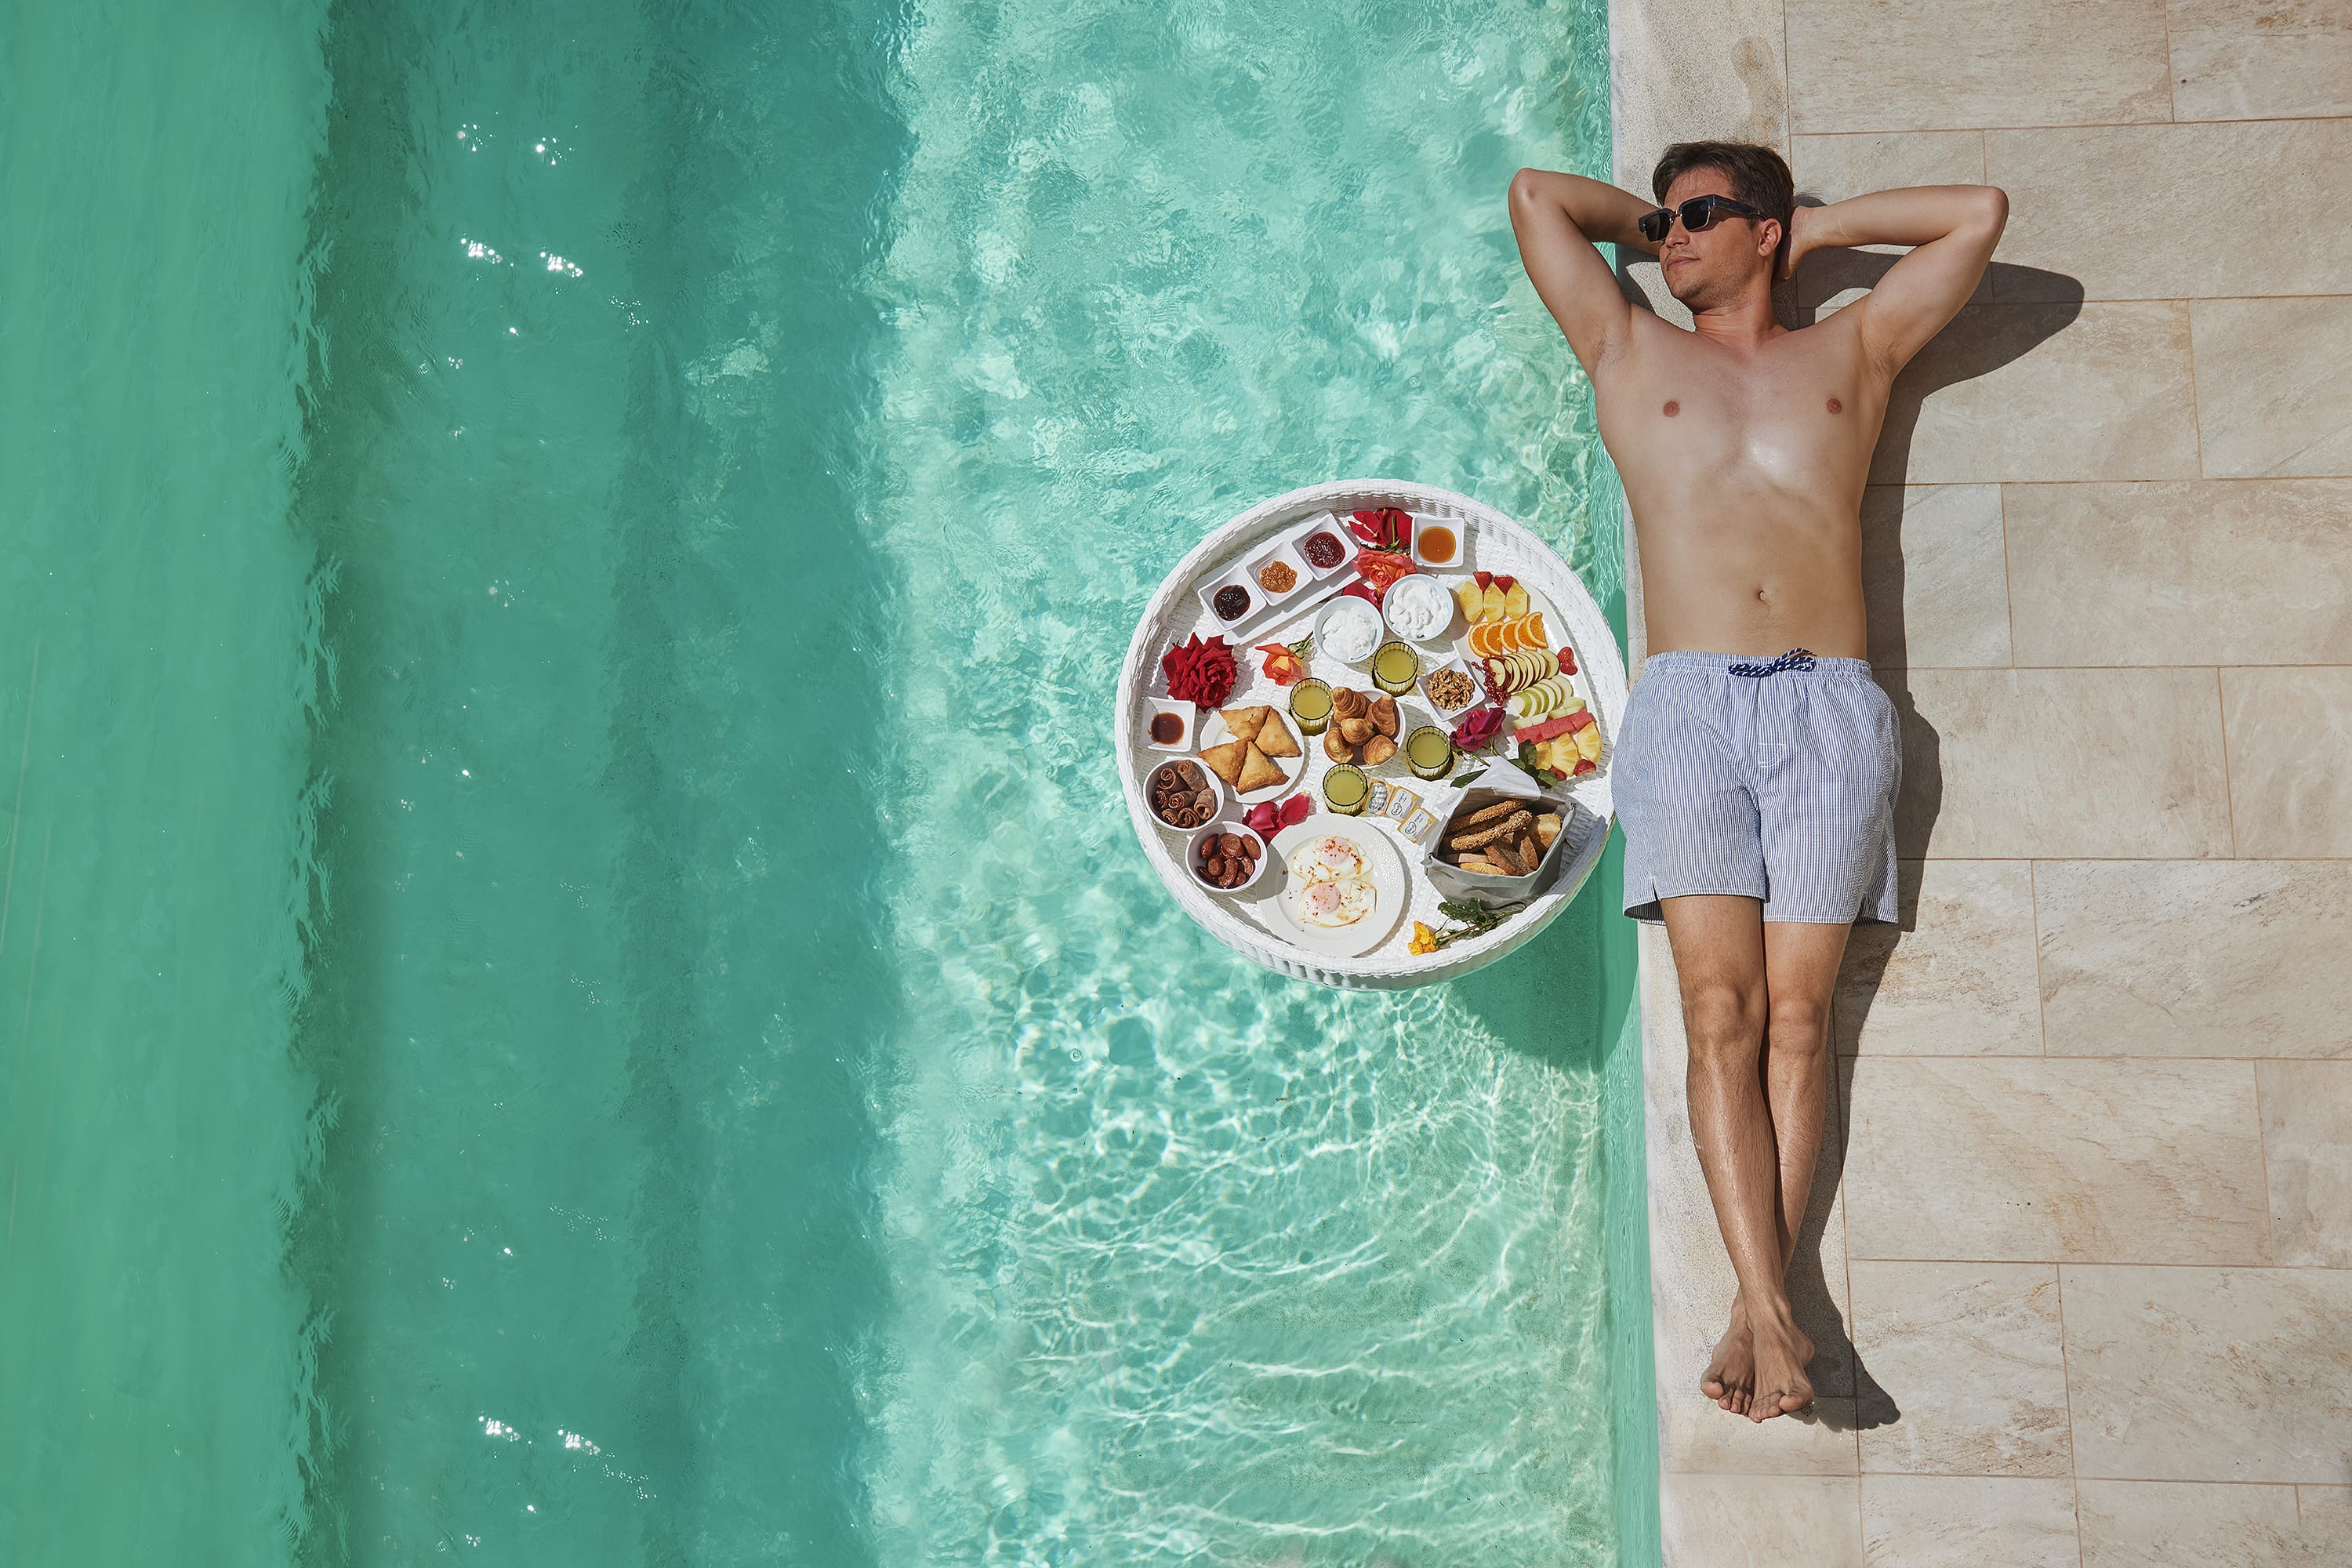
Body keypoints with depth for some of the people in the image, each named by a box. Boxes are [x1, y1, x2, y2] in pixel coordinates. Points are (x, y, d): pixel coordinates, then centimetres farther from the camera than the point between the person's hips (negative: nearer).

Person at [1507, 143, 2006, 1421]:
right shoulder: (1631, 354, 21)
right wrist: (1649, 229, 33)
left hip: (1829, 706, 1)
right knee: (1719, 1009, -11)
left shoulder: (1853, 351, 22)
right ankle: (1772, 1313, -11)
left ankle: (1754, 1304, 0)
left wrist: (1820, 225, 27)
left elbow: (1980, 212, 22)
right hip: (1687, 704, 0)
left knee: (1797, 1013, -4)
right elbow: (1535, 192, 23)